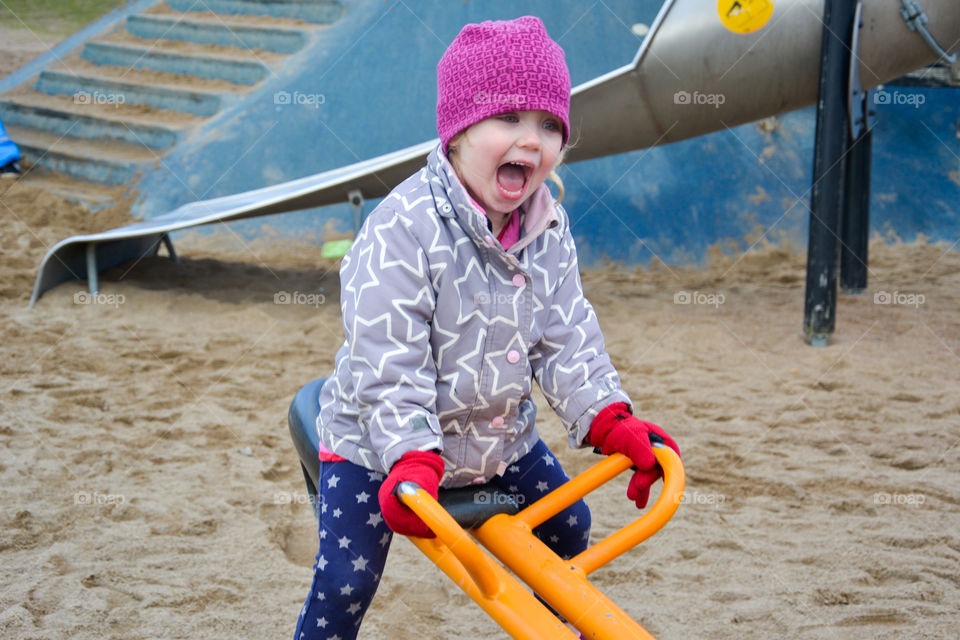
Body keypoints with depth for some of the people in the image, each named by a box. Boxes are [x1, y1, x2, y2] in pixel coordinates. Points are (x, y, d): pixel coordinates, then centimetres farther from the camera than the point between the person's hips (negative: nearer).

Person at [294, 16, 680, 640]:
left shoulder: (549, 229, -6)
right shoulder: (403, 227, -27)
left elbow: (567, 337, -4)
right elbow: (387, 361, -29)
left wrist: (612, 420, -18)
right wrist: (411, 461, -38)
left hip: (499, 435, 6)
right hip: (379, 442, -6)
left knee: (569, 528, 15)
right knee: (346, 578, -10)